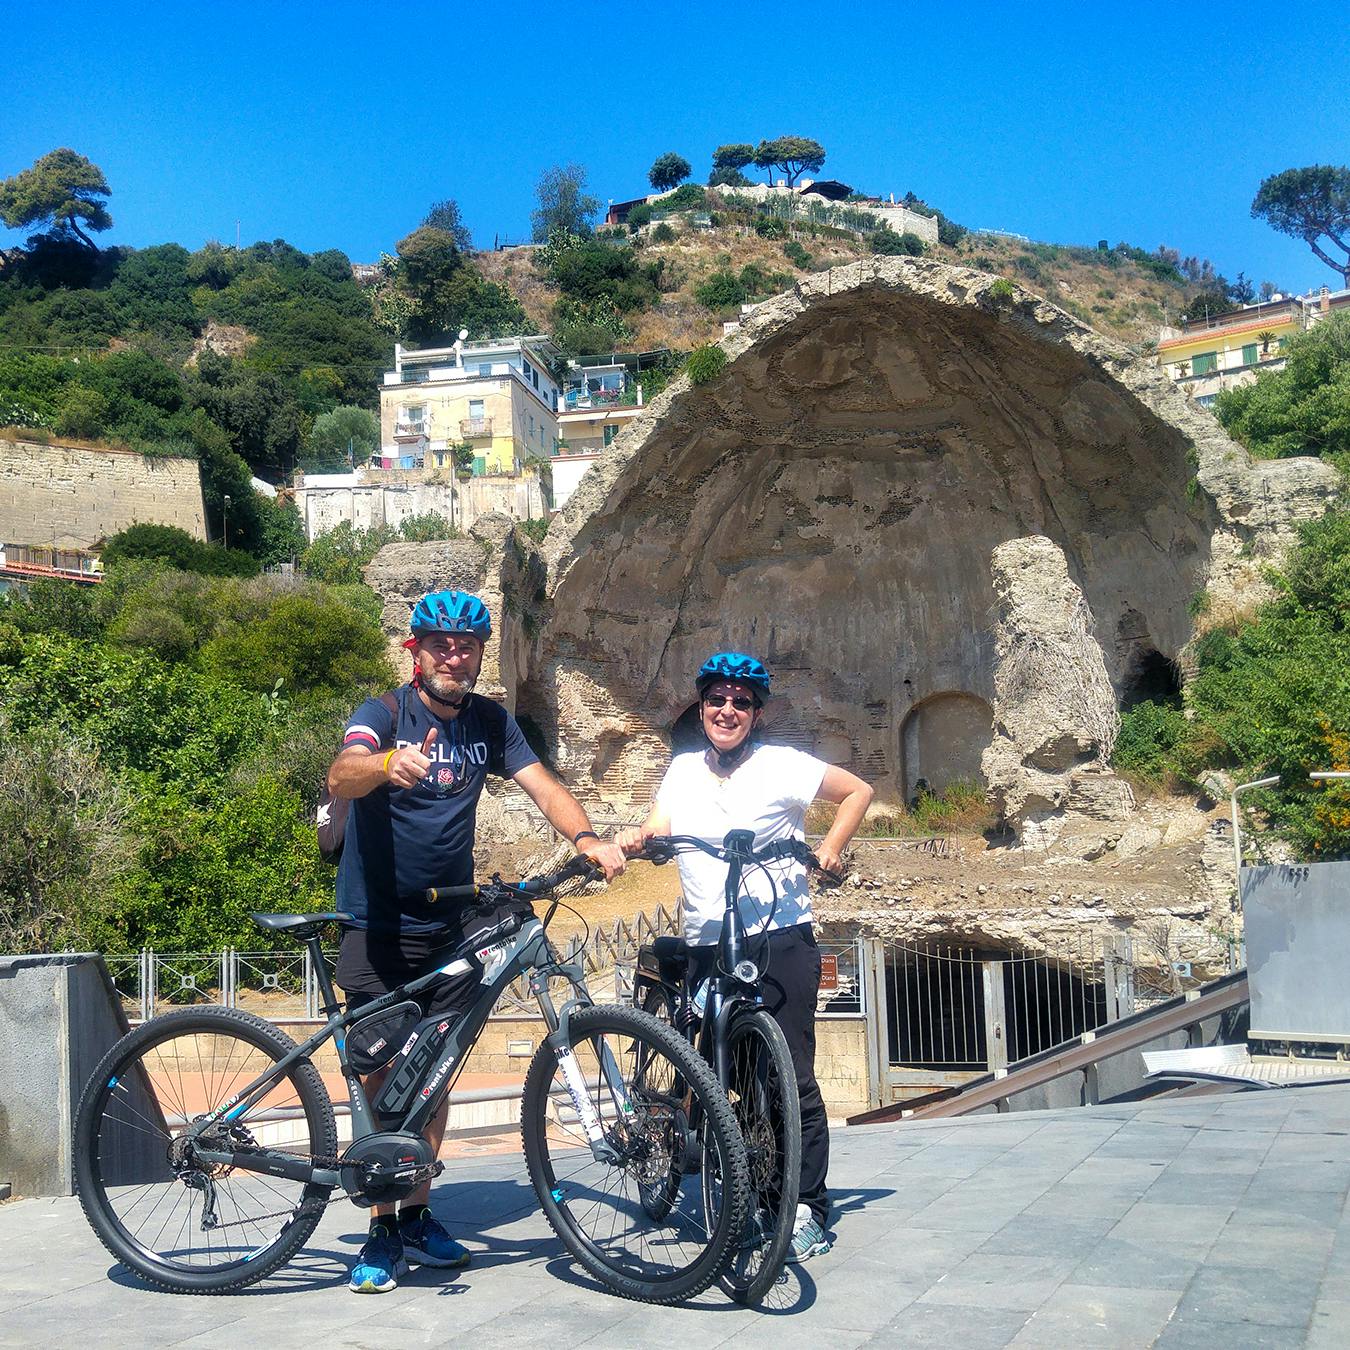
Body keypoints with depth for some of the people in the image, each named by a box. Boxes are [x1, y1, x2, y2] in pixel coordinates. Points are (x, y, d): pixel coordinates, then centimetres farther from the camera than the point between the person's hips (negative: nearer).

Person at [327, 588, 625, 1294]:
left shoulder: (490, 722, 2)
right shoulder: (385, 712, -11)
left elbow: (544, 786, -5)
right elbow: (341, 775, -30)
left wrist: (587, 838, -25)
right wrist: (390, 763, -53)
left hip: (448, 926, 4)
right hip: (377, 925, -4)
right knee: (383, 1075, -2)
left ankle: (418, 1215, 23)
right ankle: (382, 1234, 8)